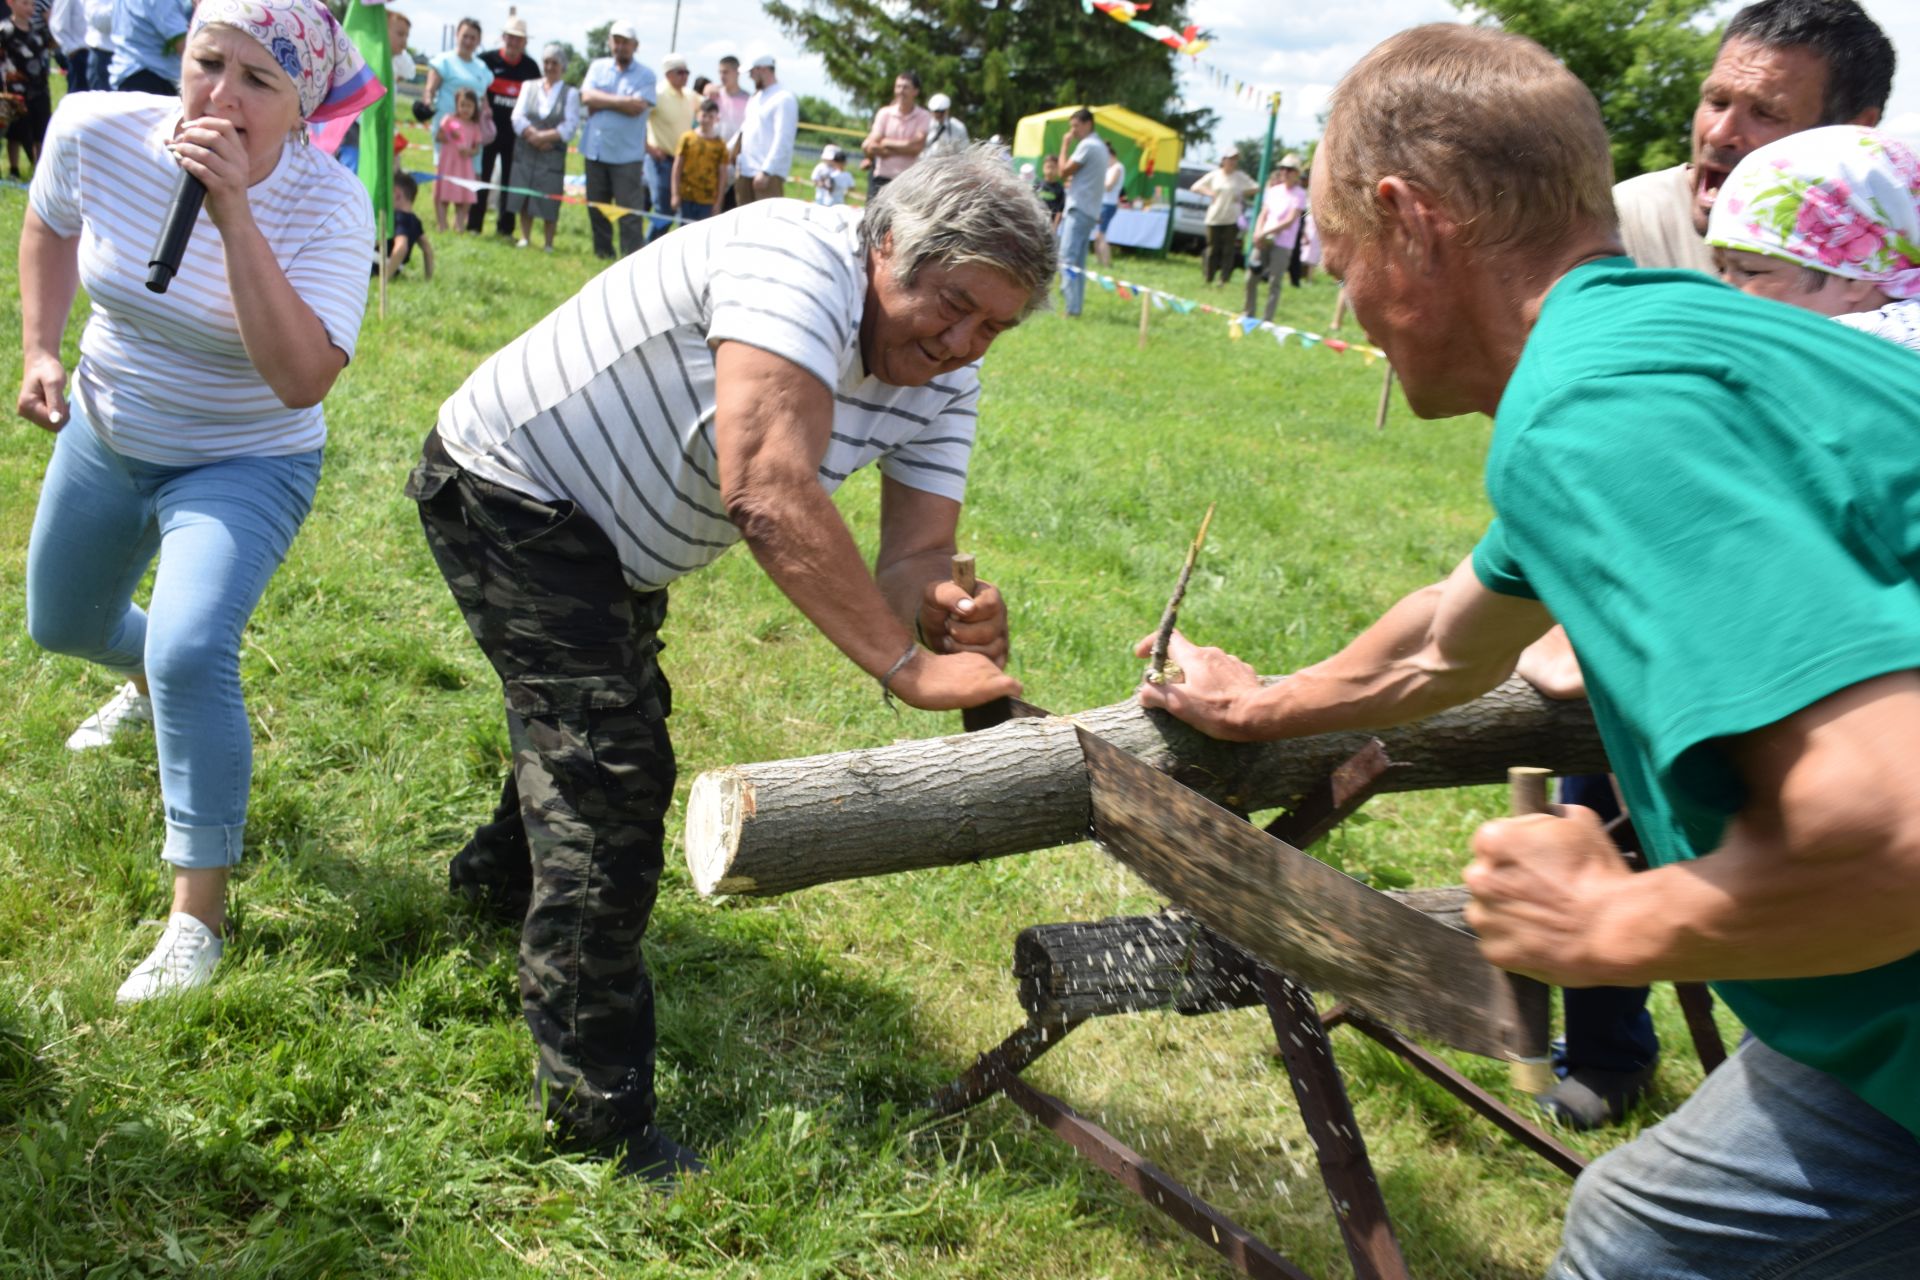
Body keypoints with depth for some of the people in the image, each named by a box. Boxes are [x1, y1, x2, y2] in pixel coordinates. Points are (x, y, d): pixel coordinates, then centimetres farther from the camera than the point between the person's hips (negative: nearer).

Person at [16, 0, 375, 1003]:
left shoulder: (327, 205, -29)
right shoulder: (95, 131, -18)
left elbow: (303, 380, -42)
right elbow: (50, 225, 6)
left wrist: (232, 212, -45)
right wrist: (39, 350, -2)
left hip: (242, 467, -5)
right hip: (103, 437, 5)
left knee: (190, 654, -28)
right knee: (61, 626, 25)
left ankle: (200, 914, -11)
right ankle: (147, 684, 65)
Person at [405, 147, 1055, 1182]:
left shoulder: (942, 378, -8)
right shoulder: (798, 261, -35)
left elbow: (916, 552, -17)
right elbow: (767, 487, -48)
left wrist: (944, 613, -41)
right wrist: (903, 664, -47)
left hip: (610, 535, 9)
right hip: (510, 489, -9)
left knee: (612, 709, 27)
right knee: (613, 768, -16)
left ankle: (505, 876, 58)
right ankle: (599, 1113, -6)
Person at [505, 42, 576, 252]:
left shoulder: (571, 93, 1)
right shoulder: (529, 87, 11)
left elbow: (569, 128, -9)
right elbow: (518, 118, 1)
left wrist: (541, 136, -15)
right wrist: (534, 137, -14)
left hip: (553, 156, -3)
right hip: (526, 153, 3)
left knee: (549, 201, -2)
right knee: (524, 197, 6)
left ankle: (549, 244, 7)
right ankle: (525, 238, 17)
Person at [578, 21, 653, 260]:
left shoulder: (645, 76, 0)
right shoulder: (597, 67, 10)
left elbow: (637, 107, -15)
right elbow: (586, 97, -4)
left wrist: (602, 101, -7)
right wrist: (621, 101, -9)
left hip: (627, 153, -4)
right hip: (595, 150, 4)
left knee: (630, 210, -7)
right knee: (597, 207, 11)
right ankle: (602, 253, 23)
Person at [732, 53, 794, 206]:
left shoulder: (784, 98, -9)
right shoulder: (756, 98, 20)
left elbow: (782, 140, -17)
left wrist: (765, 170, -23)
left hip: (769, 174, -9)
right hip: (745, 171, 9)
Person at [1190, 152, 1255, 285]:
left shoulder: (1240, 177, 5)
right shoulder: (1214, 175, 6)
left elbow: (1256, 188, 7)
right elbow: (1195, 187, 11)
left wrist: (1242, 194, -4)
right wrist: (1209, 193, -5)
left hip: (1232, 219, -1)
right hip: (1214, 218, 1)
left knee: (1229, 250, -3)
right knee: (1213, 249, 2)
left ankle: (1225, 279, -2)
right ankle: (1209, 279, 8)